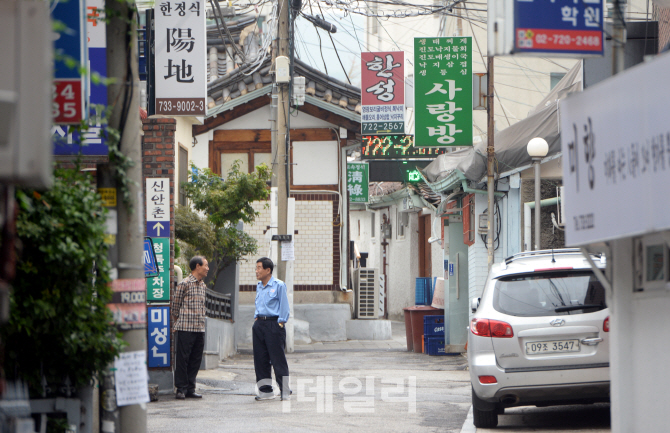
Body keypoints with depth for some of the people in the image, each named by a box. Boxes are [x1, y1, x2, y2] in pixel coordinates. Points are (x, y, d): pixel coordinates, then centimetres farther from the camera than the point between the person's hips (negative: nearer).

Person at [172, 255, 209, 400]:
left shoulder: (203, 285, 16)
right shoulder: (184, 284, -6)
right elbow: (176, 305, -1)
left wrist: (201, 322, 16)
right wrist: (177, 323, 4)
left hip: (200, 328, 7)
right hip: (186, 328, -7)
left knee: (196, 360, 6)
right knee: (183, 359, -3)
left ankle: (190, 389, 11)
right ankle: (181, 389, 2)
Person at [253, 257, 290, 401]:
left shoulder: (278, 285, -6)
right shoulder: (259, 286, 15)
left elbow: (284, 307, -6)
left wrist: (280, 323, -11)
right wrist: (256, 319, 13)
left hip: (274, 323, -7)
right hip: (259, 324, 7)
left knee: (278, 359, -7)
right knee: (260, 359, 5)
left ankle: (284, 391, -3)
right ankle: (265, 390, 12)